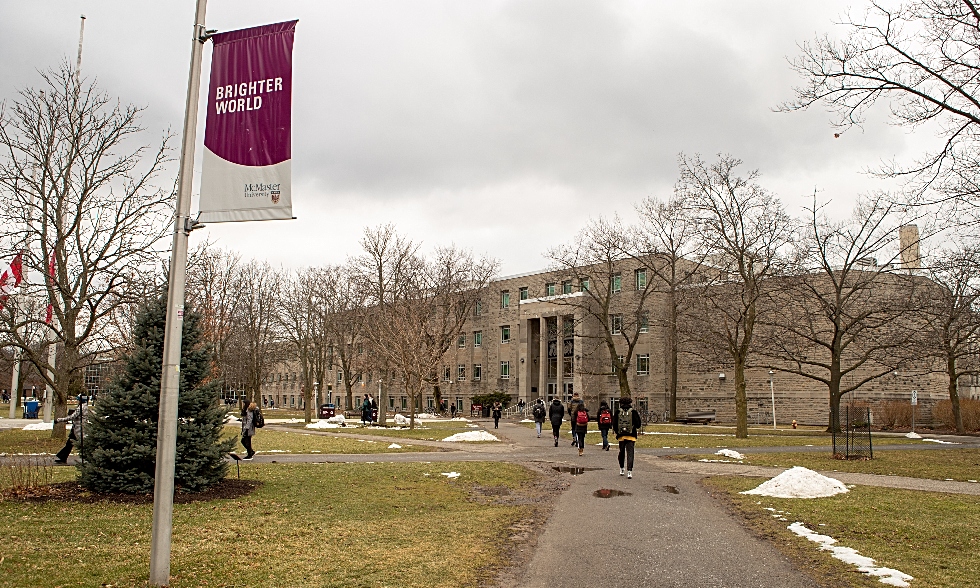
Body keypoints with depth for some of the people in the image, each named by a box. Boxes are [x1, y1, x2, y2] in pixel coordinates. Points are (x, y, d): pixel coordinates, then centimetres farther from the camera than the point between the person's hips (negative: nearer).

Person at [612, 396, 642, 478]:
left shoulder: (617, 413, 0)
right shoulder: (634, 413, -3)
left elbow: (614, 425, -3)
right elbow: (638, 425, -4)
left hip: (621, 436, 2)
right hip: (631, 436, -2)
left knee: (621, 452, 19)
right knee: (630, 453, -4)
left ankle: (621, 469, 30)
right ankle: (629, 471, -16)